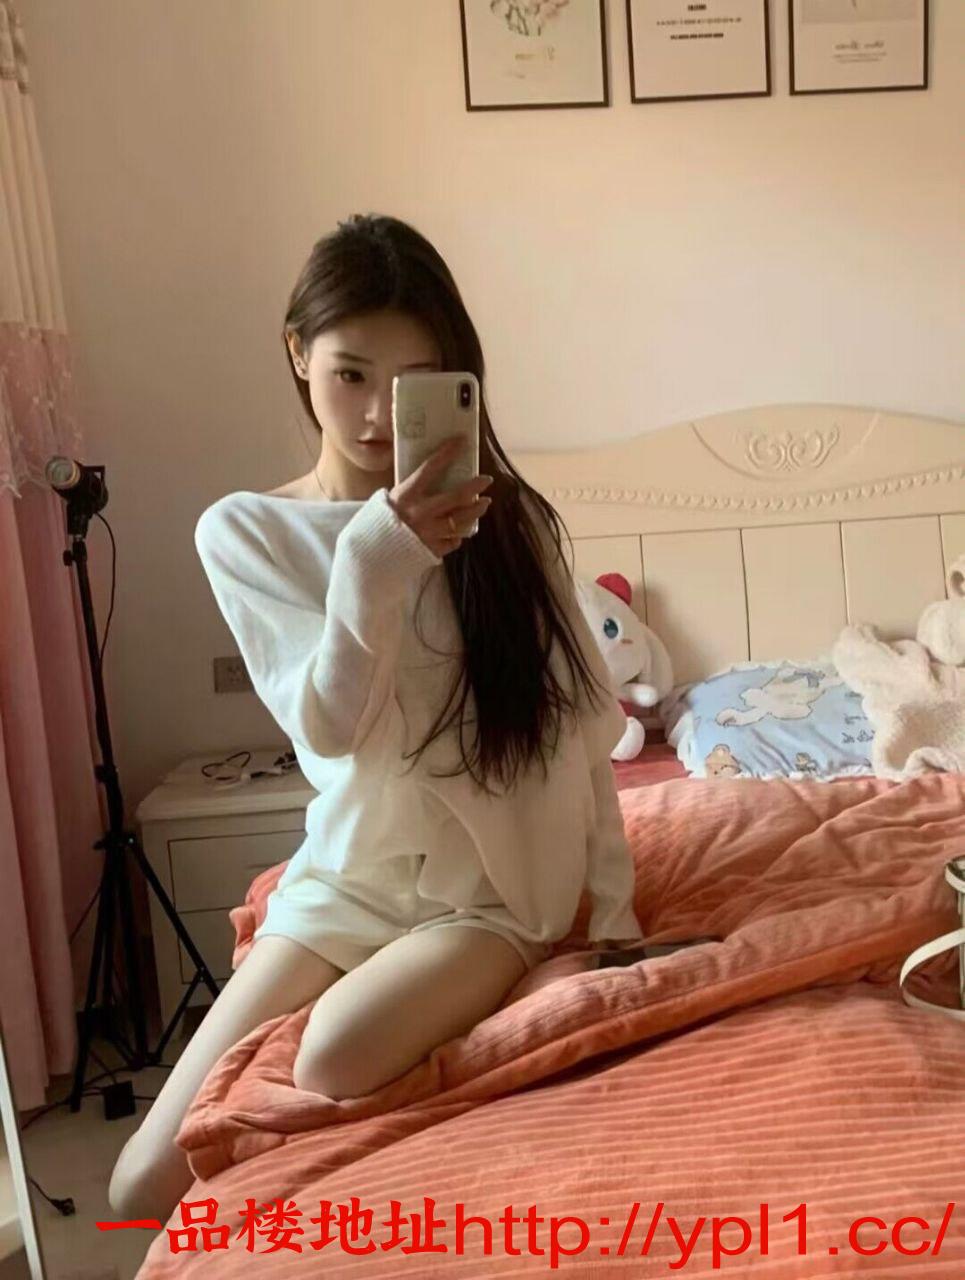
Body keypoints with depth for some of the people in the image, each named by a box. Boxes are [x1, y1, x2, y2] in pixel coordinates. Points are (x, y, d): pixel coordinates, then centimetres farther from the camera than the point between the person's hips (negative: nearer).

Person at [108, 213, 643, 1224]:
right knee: (147, 1182, -2)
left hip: (496, 886, -1)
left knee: (334, 1061, -30)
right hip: (346, 878, 2)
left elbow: (578, 725, -1)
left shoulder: (506, 518, -4)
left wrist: (613, 901, -2)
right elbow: (331, 729, -14)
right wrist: (375, 560, -28)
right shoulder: (244, 530, -5)